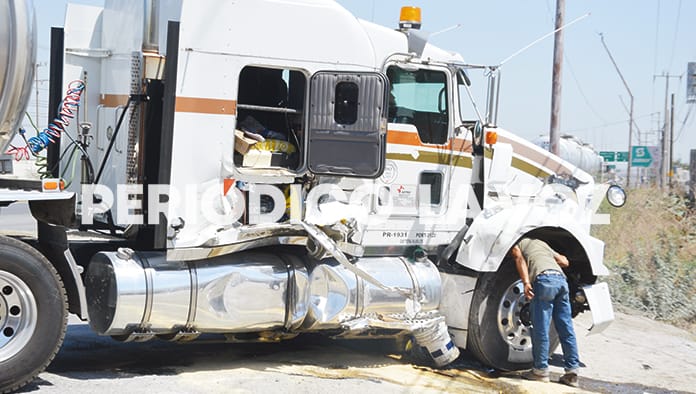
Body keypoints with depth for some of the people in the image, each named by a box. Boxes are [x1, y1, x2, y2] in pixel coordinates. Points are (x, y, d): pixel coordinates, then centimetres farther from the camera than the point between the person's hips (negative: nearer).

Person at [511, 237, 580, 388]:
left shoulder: (517, 243, 22)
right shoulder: (542, 243, 37)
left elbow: (519, 258, 0)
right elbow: (565, 262, 35)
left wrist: (526, 282, -11)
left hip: (544, 278, -6)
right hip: (561, 278, 6)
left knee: (541, 328, -1)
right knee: (566, 328, 6)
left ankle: (541, 370, 2)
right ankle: (572, 371, 6)